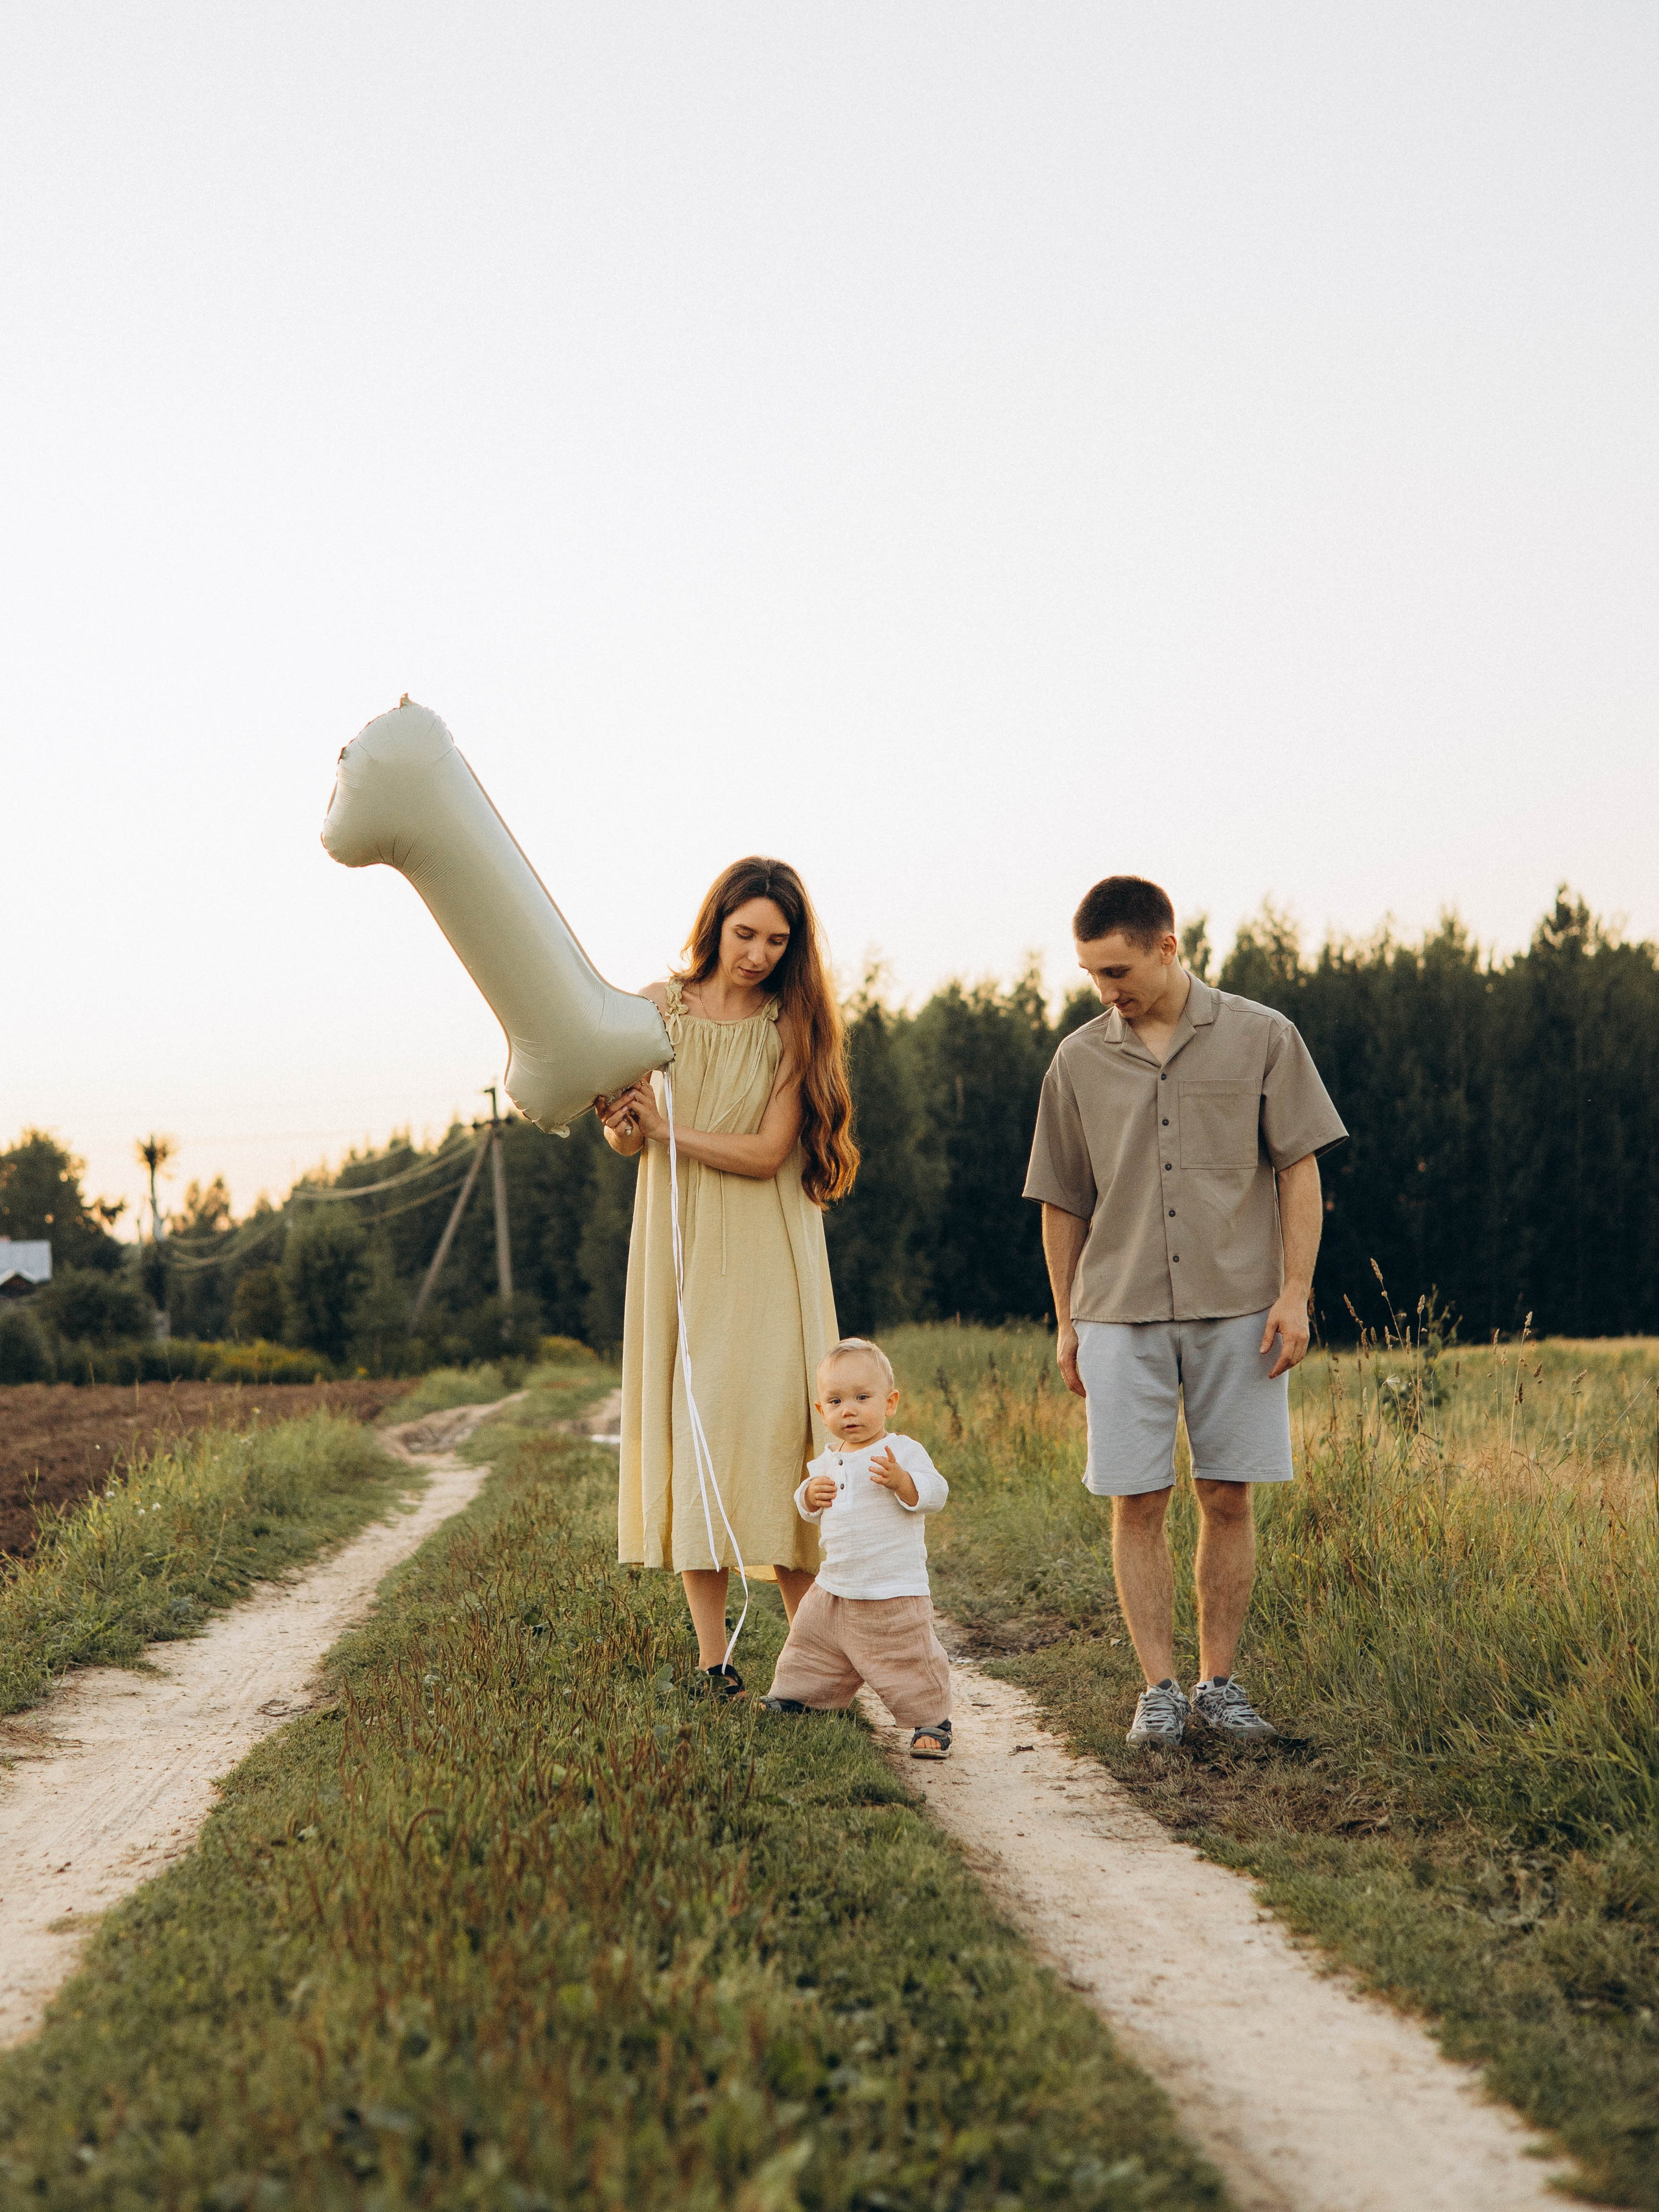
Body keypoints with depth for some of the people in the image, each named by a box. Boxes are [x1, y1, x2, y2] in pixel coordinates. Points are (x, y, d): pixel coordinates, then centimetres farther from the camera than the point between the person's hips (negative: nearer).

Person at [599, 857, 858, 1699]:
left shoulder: (793, 1024, -2)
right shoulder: (661, 1006, 3)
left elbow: (766, 1153, -10)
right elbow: (626, 1141, 7)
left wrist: (666, 1128, -14)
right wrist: (619, 1118, -15)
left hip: (767, 1258, -1)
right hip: (680, 1249, 1)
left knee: (776, 1426, -6)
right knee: (691, 1433, -1)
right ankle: (713, 1656, 1)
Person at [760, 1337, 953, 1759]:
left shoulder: (903, 1452, -10)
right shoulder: (828, 1461, 9)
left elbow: (933, 1495, -18)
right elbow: (808, 1511, 19)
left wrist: (900, 1480, -35)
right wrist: (811, 1495, -4)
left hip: (894, 1593, -6)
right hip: (834, 1589, 6)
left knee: (908, 1661, -3)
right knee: (809, 1645, 18)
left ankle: (931, 1722, 11)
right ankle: (793, 1697, 38)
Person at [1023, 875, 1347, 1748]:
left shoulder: (1262, 1038, 2)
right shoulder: (1079, 1061, 7)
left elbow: (1299, 1171, 3)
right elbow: (1064, 1202, 13)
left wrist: (1295, 1292, -5)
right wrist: (1067, 1324, 12)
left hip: (1238, 1308, -1)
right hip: (1120, 1315, 1)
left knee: (1228, 1498, 2)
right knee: (1137, 1503, -2)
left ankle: (1220, 1682, 13)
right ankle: (1158, 1687, 6)